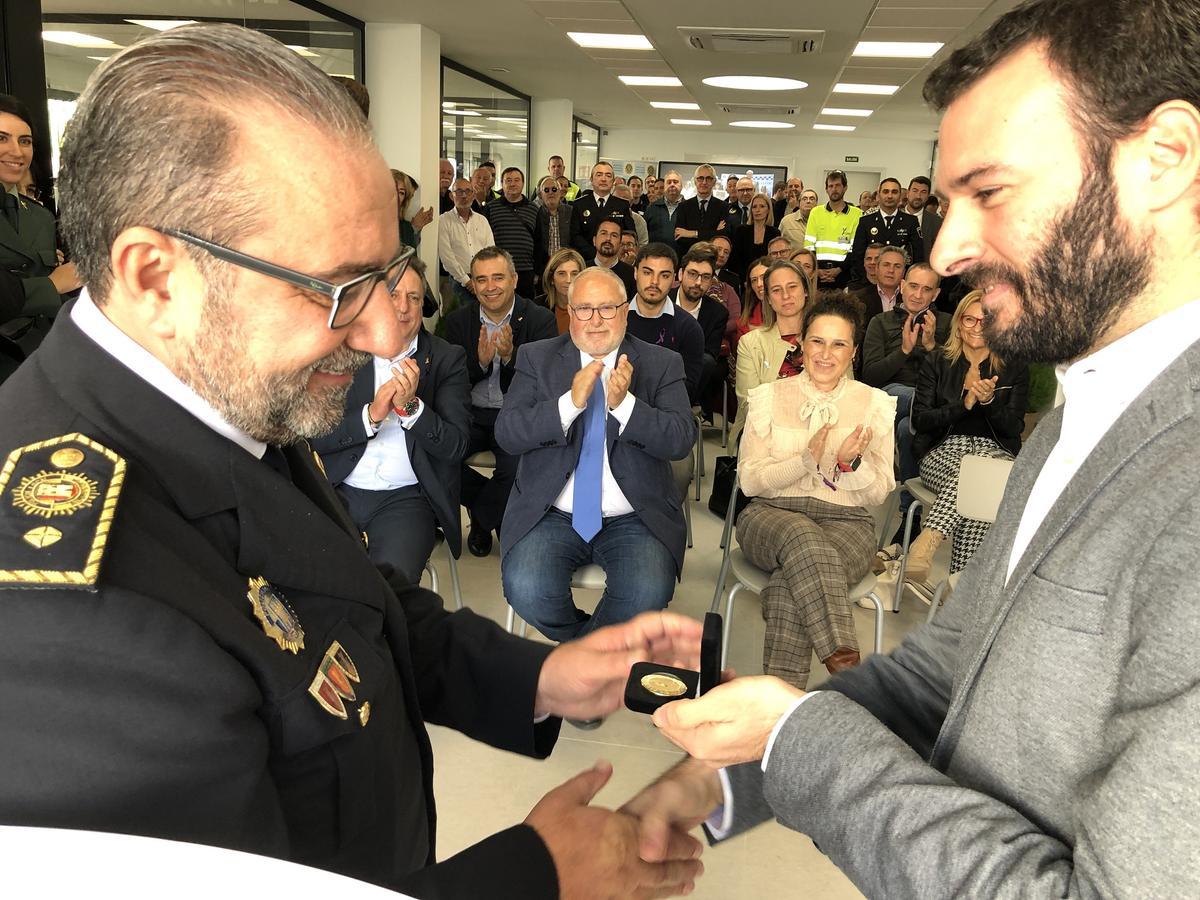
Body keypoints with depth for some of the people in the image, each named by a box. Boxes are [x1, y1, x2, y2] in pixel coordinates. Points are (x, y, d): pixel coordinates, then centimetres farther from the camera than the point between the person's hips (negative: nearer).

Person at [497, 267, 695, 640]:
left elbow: (682, 440, -6)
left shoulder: (662, 364, 6)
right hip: (552, 515, 1)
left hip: (633, 519, 0)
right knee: (525, 588, -26)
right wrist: (571, 402, -20)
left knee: (649, 592, -27)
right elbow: (507, 434, -5)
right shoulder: (538, 359, 6)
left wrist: (624, 403, -22)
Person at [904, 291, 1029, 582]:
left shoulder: (1015, 369, 15)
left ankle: (926, 541, -49)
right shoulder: (936, 363, 14)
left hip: (994, 450, 0)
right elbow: (919, 420, 4)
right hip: (943, 450, 0)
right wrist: (964, 404, -10)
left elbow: (1014, 428, 8)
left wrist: (989, 401, -11)